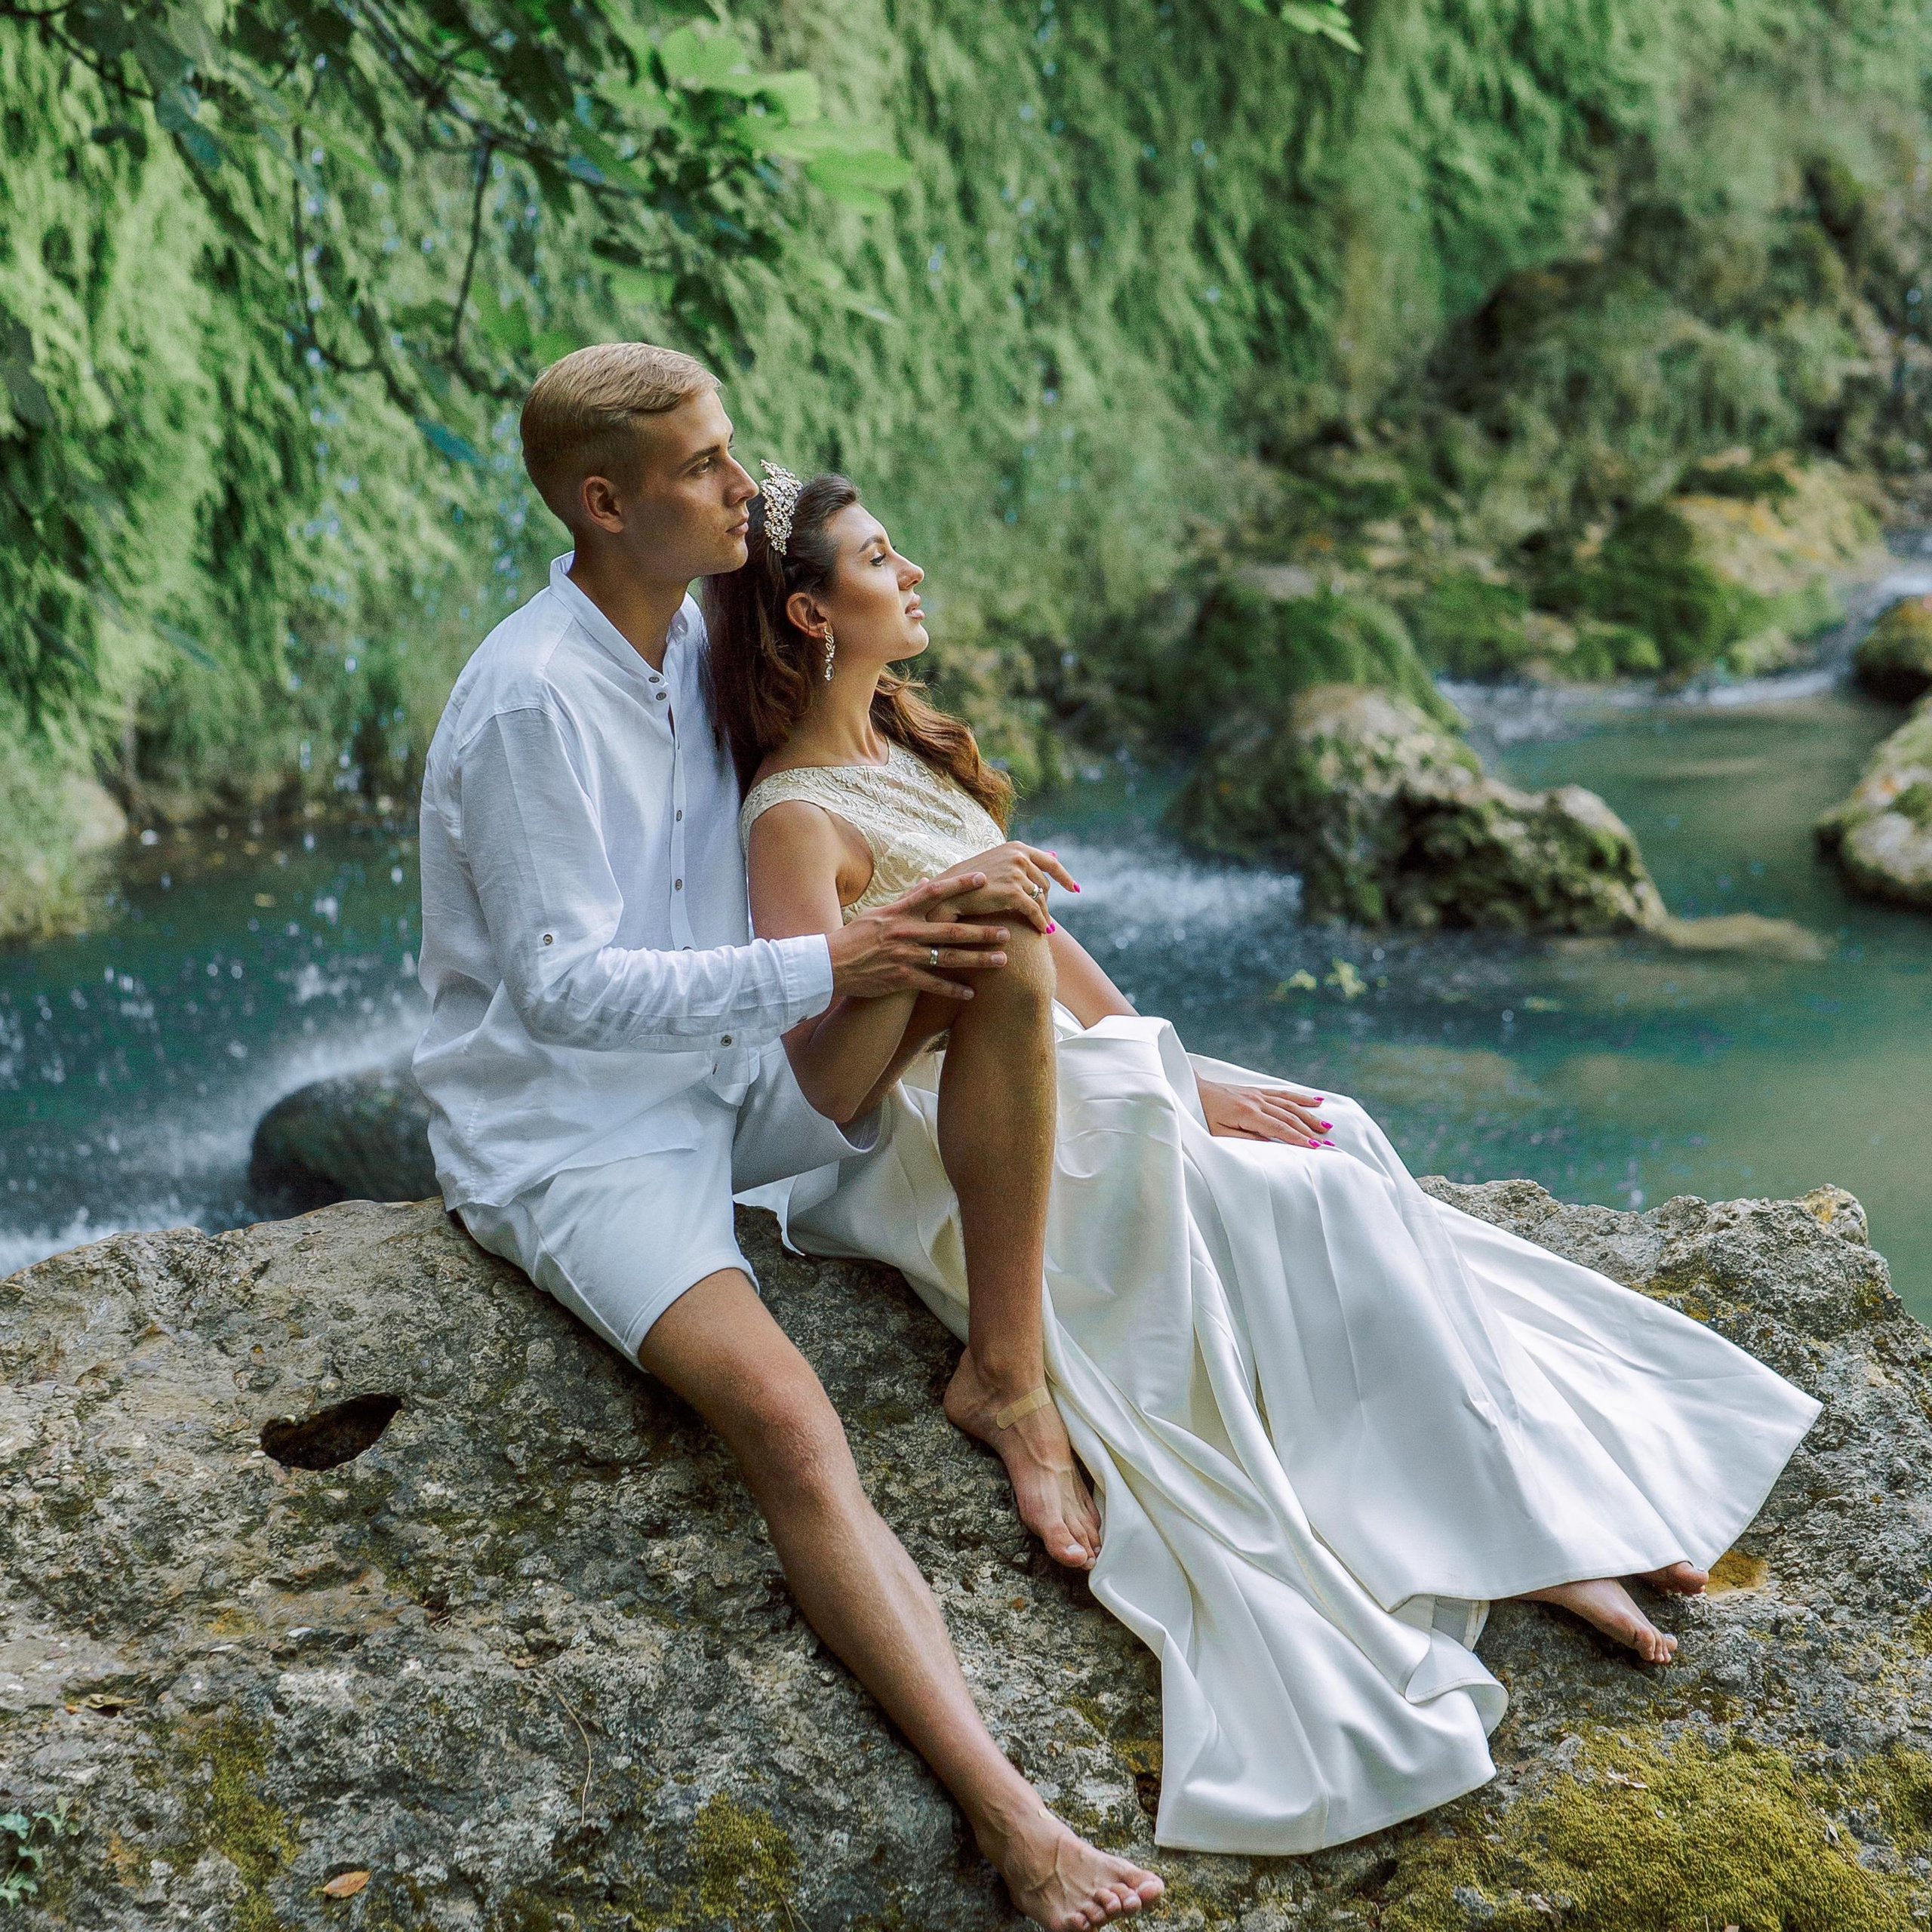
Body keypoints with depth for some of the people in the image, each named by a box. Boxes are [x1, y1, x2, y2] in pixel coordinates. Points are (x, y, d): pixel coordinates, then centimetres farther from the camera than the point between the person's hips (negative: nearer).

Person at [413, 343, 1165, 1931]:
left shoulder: (695, 640, 4)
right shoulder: (533, 700, -22)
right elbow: (562, 985, -24)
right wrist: (829, 967, -26)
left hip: (721, 1072, 9)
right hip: (570, 1130, -9)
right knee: (783, 1417, -30)